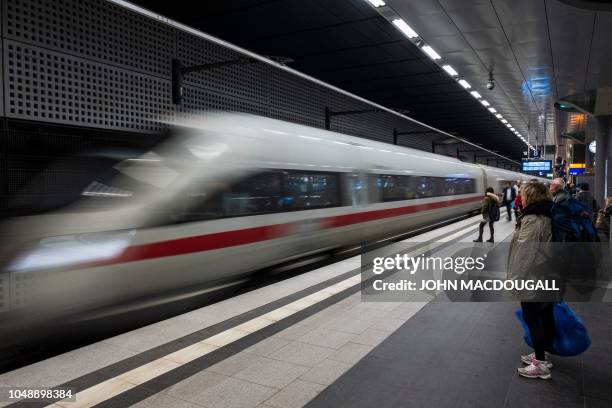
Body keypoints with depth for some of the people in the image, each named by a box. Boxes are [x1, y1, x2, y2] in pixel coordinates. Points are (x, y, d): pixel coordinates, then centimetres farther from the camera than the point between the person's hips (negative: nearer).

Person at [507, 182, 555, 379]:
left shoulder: (532, 221, -22)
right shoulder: (547, 217, 8)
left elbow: (524, 254, -24)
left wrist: (514, 279, -17)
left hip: (533, 280, -9)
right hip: (548, 278, 9)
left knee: (532, 319, 1)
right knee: (546, 316, 17)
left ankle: (541, 365, 9)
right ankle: (542, 354, 33)